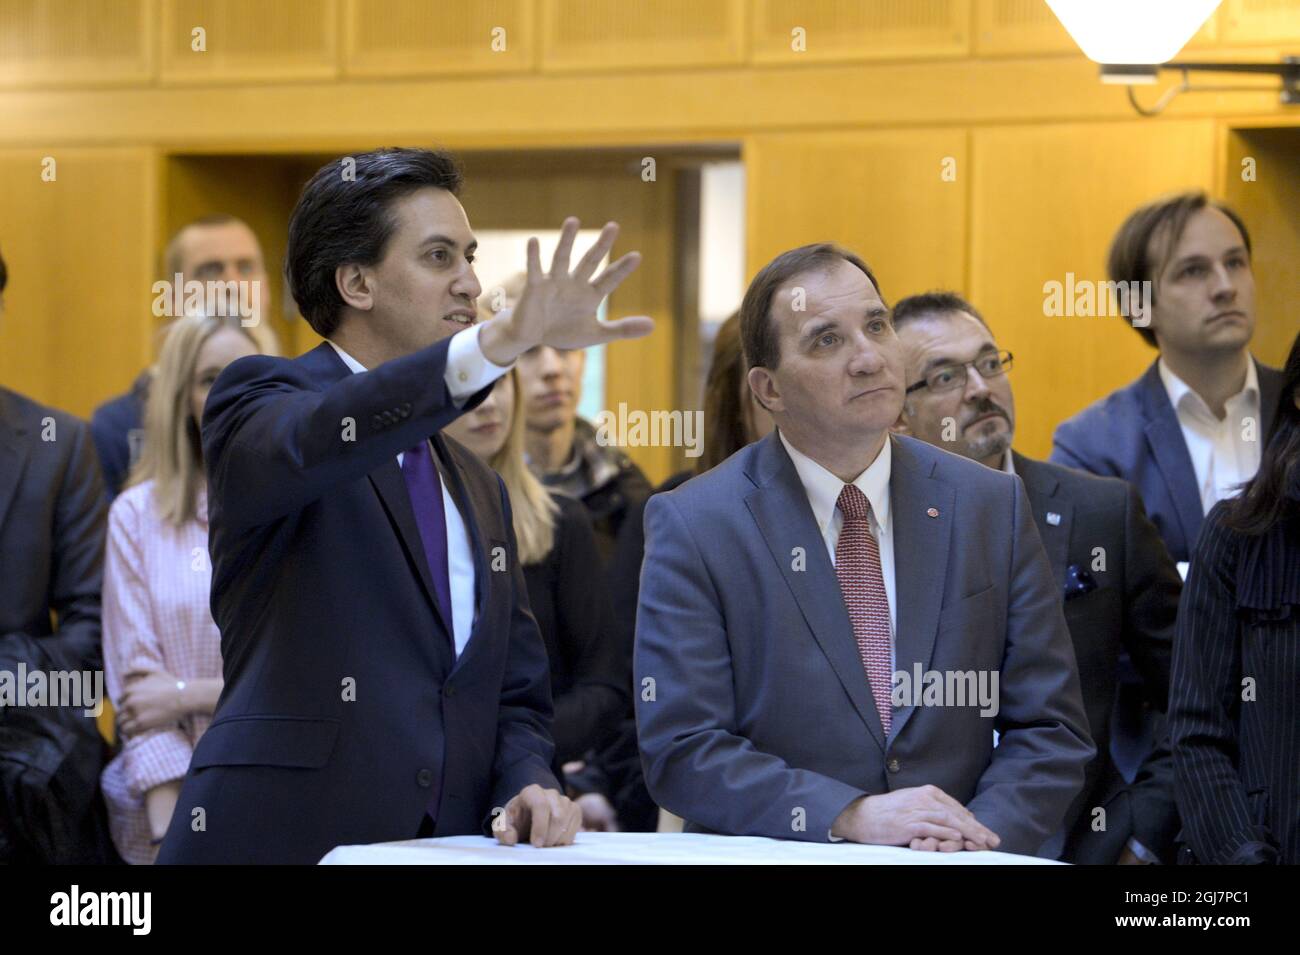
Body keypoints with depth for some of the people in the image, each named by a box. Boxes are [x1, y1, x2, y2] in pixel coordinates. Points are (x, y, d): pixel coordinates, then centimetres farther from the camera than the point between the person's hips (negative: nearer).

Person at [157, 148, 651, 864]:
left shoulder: (479, 491, 23)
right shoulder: (258, 399, 3)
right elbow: (312, 443, -21)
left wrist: (526, 788, 0)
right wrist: (502, 342, -32)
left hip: (454, 843, 5)